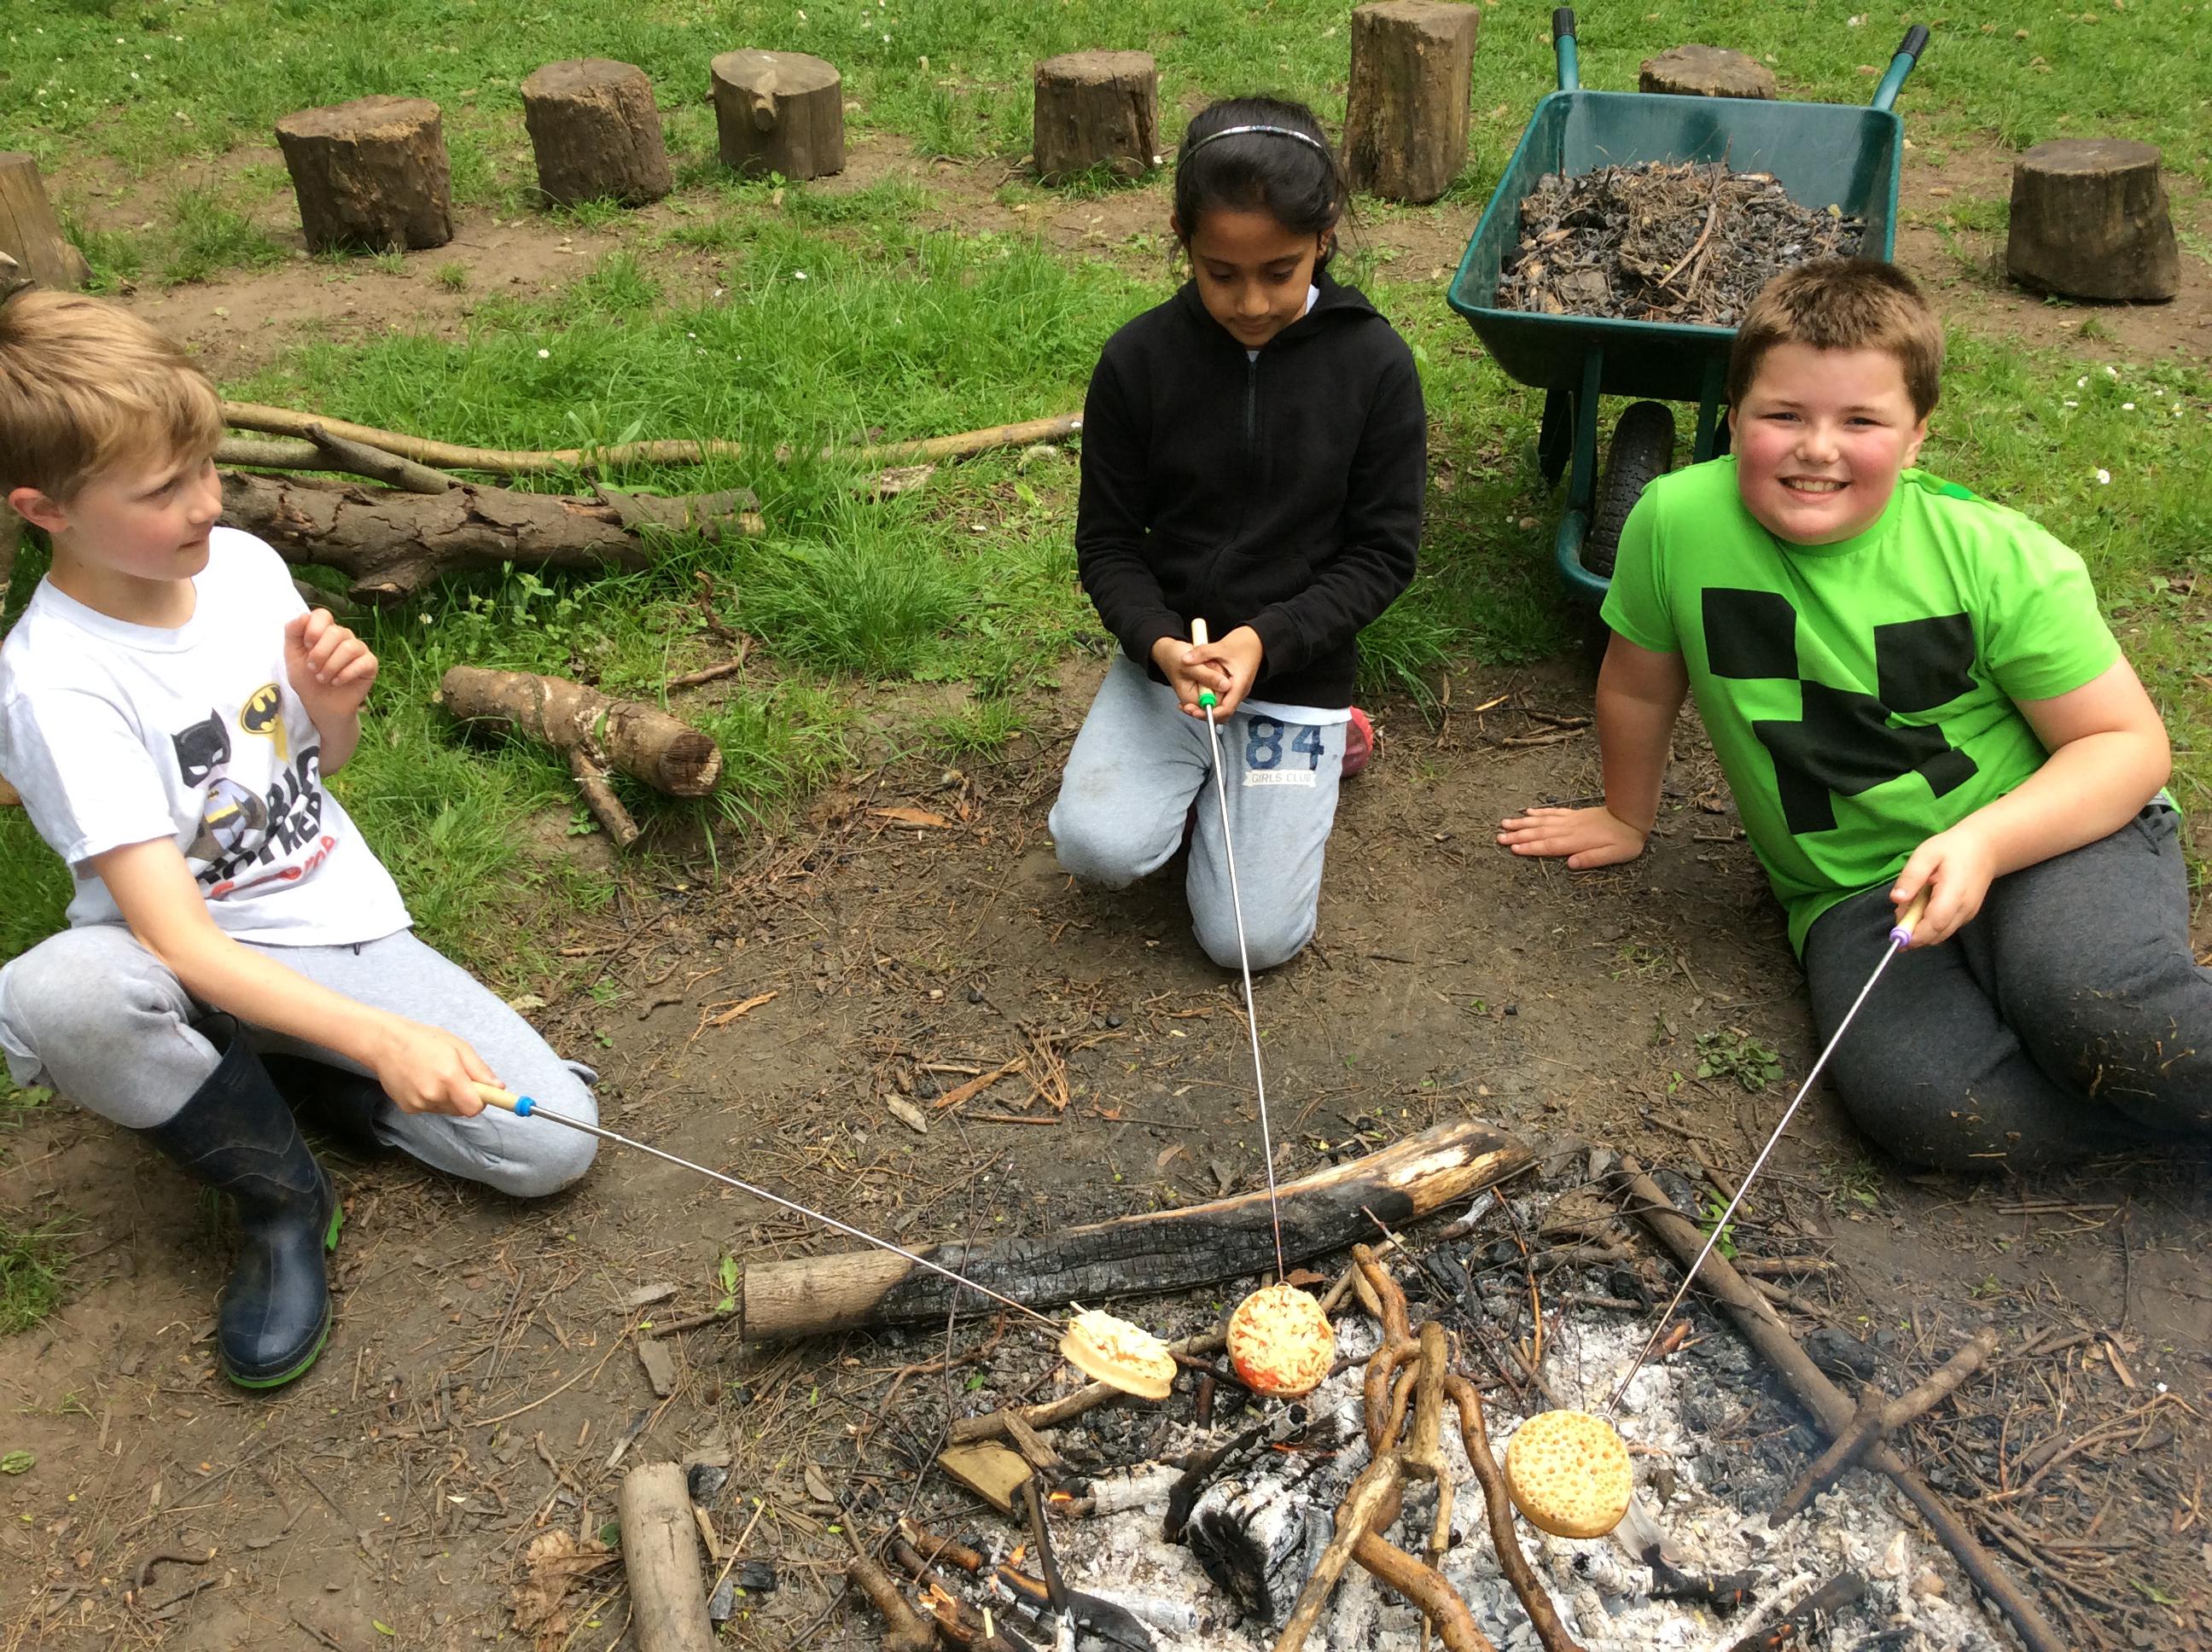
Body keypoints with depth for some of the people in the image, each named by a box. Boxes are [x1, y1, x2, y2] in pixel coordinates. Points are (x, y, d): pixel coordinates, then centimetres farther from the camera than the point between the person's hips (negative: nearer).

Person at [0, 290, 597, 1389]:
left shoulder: (245, 564, -5)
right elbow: (179, 938, -29)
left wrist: (333, 707, -13)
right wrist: (379, 1036, -42)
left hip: (342, 926, 3)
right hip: (194, 968, -3)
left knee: (550, 1144, -16)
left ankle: (290, 1075, 9)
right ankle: (281, 1198, -11)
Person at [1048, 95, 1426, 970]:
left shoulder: (1374, 363, -10)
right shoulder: (1138, 359, -8)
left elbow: (1384, 550, -6)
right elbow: (1107, 539, -1)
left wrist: (1266, 639, -20)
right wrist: (1158, 642, -20)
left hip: (1299, 664, -1)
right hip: (1167, 655, 1)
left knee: (1252, 939, -8)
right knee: (1099, 845, -23)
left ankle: (1324, 739, 19)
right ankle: (1190, 775, 12)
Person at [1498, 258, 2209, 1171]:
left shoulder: (2000, 559, -12)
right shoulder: (1677, 522, -12)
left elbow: (2130, 744, -7)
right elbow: (1638, 687, 7)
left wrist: (1985, 843, -24)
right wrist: (1627, 817, 21)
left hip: (2047, 836, -1)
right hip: (1851, 892, 2)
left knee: (2104, 1019, -35)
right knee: (1926, 1105, -28)